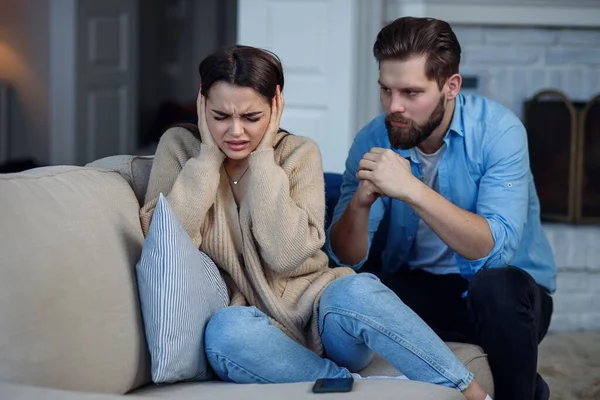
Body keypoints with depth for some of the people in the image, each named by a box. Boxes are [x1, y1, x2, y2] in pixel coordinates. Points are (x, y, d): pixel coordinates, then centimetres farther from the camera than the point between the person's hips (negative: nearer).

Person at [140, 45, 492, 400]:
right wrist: (208, 155, -10)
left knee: (355, 291, -35)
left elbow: (285, 254, -15)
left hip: (323, 316, 0)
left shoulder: (300, 153, 0)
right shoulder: (180, 147, 3)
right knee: (226, 331, -36)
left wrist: (263, 156, -13)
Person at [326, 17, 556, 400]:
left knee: (498, 285, -36)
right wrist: (360, 203, -29)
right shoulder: (373, 140, -6)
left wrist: (411, 189, -39)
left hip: (507, 295, -4)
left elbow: (495, 249, -30)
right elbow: (346, 259, -8)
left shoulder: (498, 131, -18)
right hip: (415, 288, 4)